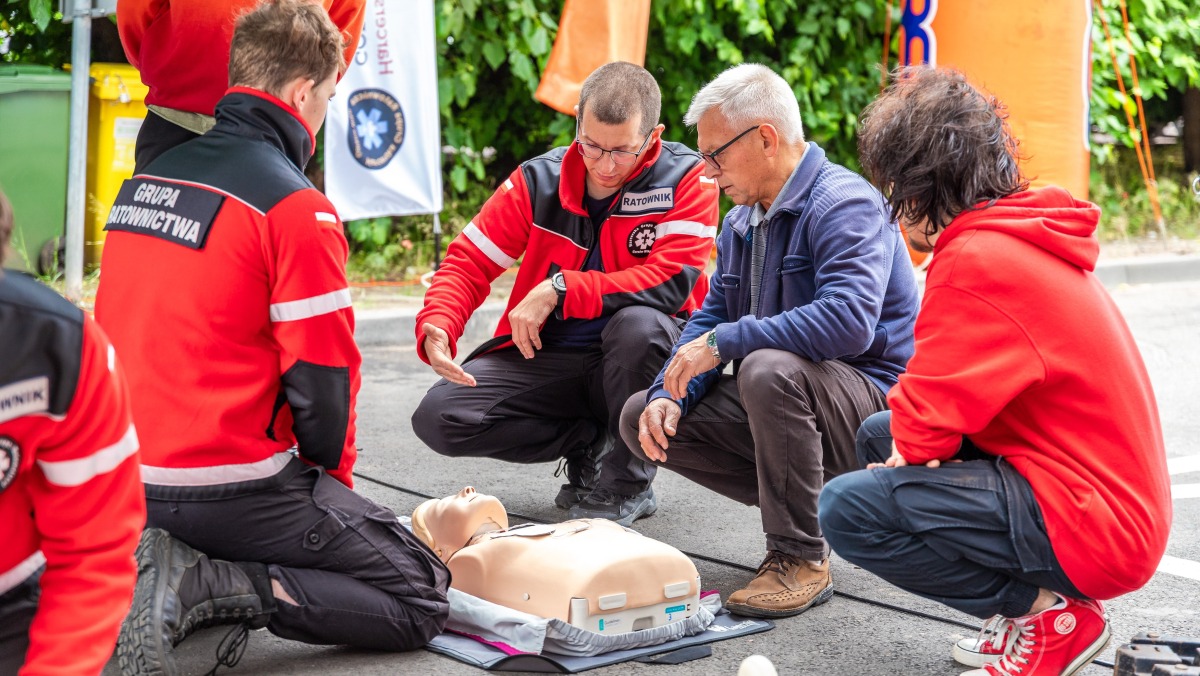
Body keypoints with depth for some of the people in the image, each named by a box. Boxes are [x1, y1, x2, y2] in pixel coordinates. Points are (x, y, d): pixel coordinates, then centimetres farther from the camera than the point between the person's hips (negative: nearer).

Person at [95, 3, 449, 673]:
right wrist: (336, 483, 6)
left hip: (127, 483, 8)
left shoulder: (148, 178, 10)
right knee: (420, 595, -2)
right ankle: (199, 587, -16)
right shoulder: (296, 205, -14)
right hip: (230, 487, -8)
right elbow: (323, 375, -14)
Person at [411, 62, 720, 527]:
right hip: (548, 357, 3)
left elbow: (672, 281, -26)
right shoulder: (539, 180, -4)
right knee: (437, 418, -16)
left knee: (640, 323, -39)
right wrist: (437, 328, -24)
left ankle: (627, 485, -13)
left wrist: (559, 289, -28)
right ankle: (589, 444, 4)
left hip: (637, 361, -3)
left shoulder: (687, 180, -13)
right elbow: (468, 261, -2)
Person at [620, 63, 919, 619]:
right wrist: (669, 392, -7)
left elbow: (848, 320, -33)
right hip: (771, 401, 9)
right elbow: (711, 316, 13)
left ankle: (802, 559, -22)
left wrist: (723, 343, -28)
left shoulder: (844, 204, -18)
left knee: (769, 369, -38)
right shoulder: (743, 221, 12)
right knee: (643, 418, 0)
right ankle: (803, 501, 4)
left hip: (871, 401, -9)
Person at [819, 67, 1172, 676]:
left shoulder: (976, 261, -21)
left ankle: (1051, 614, -5)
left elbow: (926, 425, -19)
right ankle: (1040, 598, 12)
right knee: (877, 435, 18)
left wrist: (910, 443, 3)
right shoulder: (1021, 234, 11)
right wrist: (905, 437, -2)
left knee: (846, 507, -16)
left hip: (1090, 532, -10)